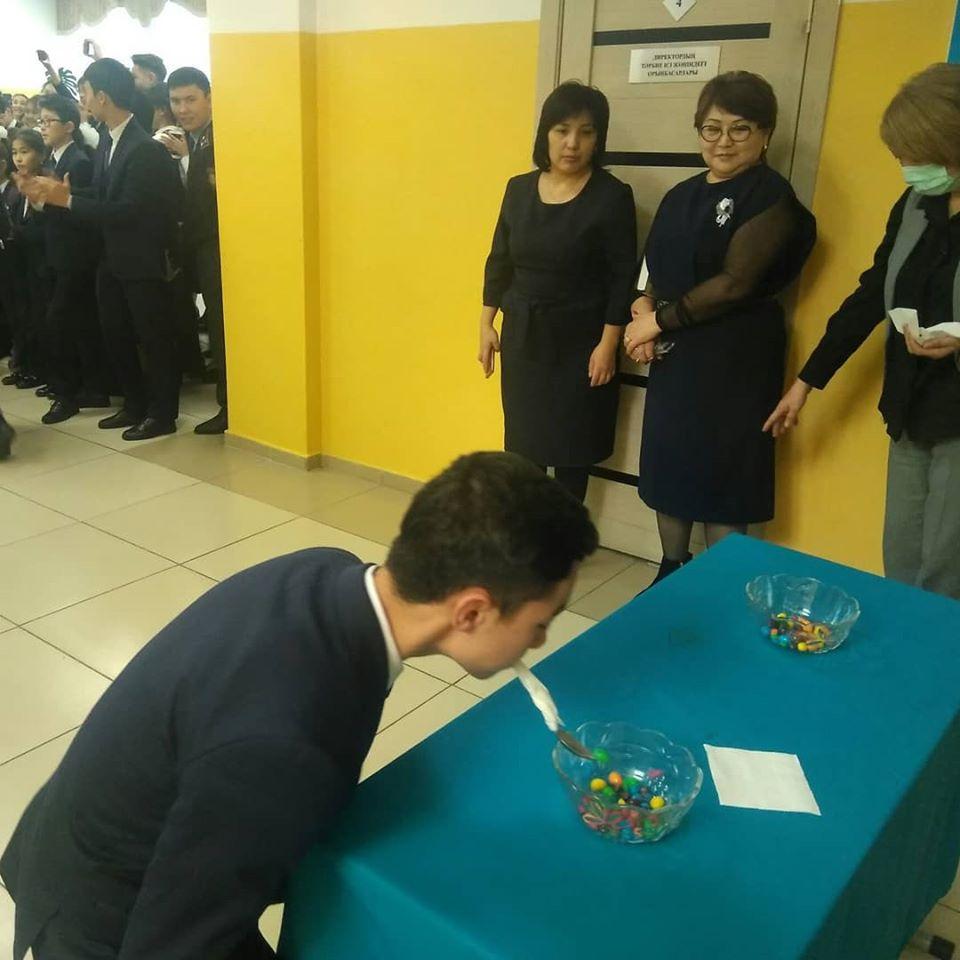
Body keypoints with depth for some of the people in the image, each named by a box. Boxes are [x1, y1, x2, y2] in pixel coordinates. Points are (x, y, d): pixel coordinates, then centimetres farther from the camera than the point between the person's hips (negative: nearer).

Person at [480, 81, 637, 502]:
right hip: (522, 336, 4)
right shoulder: (519, 188, 4)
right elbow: (499, 262, 9)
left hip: (578, 340, -4)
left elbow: (622, 277, -10)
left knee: (571, 445, 5)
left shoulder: (612, 196, -9)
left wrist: (608, 344, -14)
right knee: (522, 442, 6)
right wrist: (486, 326, 6)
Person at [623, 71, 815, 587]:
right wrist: (644, 309, -7)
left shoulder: (770, 196, -9)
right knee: (668, 463, 10)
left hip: (733, 356, -6)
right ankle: (671, 572, 27)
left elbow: (735, 282, -16)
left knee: (721, 472, 1)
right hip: (676, 351, 7)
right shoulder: (682, 195, 12)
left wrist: (659, 321, -12)